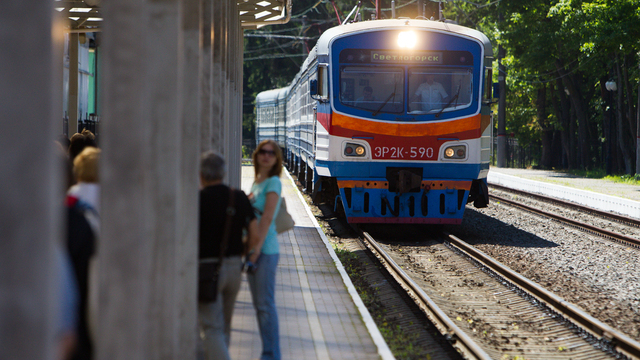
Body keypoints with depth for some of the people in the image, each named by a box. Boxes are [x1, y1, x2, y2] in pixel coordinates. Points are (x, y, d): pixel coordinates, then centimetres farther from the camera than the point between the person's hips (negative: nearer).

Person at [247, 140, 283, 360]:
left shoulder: (273, 183, -9)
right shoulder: (256, 183, 16)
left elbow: (267, 218, -17)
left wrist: (256, 247, -22)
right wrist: (248, 248, 15)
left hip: (265, 250, -9)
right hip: (252, 249, 9)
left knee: (266, 304, -7)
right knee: (259, 305, 12)